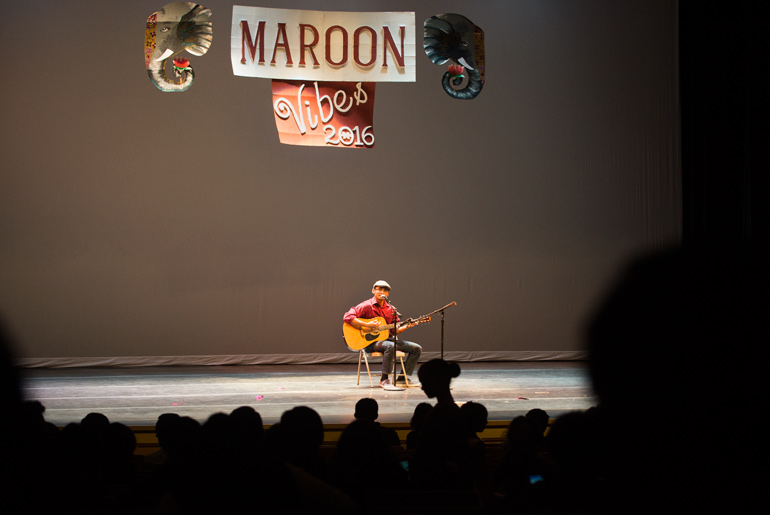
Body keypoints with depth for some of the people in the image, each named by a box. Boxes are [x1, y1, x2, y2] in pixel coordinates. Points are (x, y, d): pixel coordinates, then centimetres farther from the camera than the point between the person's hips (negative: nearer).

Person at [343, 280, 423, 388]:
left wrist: (407, 326, -3)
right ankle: (384, 380, -28)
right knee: (391, 346, -39)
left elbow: (395, 330, 16)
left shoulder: (390, 309, 13)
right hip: (371, 342, -7)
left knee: (417, 348, -2)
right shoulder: (366, 306, -6)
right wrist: (367, 325, -25)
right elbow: (347, 317, -17)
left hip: (387, 338, 7)